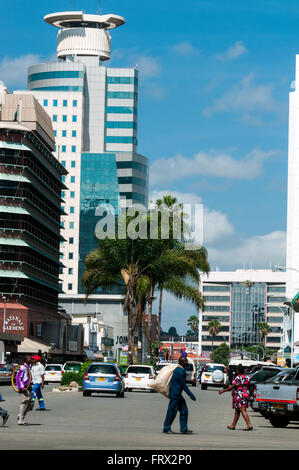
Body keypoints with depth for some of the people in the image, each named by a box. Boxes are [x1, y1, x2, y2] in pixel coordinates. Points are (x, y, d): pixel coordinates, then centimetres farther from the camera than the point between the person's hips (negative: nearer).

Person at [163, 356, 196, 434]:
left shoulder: (179, 369, 11)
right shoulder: (180, 371, -20)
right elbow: (183, 385, -20)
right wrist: (191, 395, -17)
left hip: (178, 395, 10)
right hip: (175, 394, -10)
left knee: (184, 411, 8)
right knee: (172, 411, -3)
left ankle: (184, 429, 11)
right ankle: (166, 428, 7)